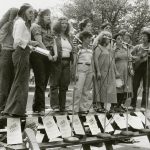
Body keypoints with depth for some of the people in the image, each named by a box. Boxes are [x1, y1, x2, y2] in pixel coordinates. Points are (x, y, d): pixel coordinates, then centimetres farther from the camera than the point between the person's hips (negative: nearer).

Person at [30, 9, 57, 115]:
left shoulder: (49, 29, 20)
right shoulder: (36, 27, -1)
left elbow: (53, 42, 11)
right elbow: (39, 42, -11)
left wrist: (55, 54, -6)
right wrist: (48, 54, -13)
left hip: (48, 58, 7)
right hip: (38, 56, -7)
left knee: (44, 82, 5)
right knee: (40, 82, -9)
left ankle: (36, 106, 13)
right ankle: (41, 108, -7)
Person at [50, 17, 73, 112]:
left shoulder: (68, 37, 22)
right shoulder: (55, 35, 0)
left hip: (66, 62, 7)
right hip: (57, 61, -6)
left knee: (64, 85, 6)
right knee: (55, 84, -5)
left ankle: (62, 106, 11)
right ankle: (55, 106, -6)